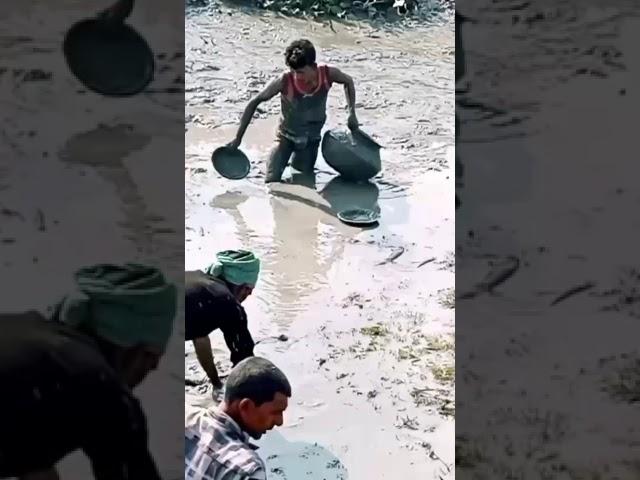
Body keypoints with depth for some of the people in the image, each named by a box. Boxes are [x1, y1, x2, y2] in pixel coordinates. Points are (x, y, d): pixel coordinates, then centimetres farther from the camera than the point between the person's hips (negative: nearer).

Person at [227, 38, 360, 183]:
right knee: (272, 182, -14)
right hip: (286, 136, -2)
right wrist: (238, 138, -18)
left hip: (311, 139, 2)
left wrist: (352, 113, -6)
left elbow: (348, 81, 1)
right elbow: (255, 102, -18)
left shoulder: (327, 74, -24)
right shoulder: (284, 81, -30)